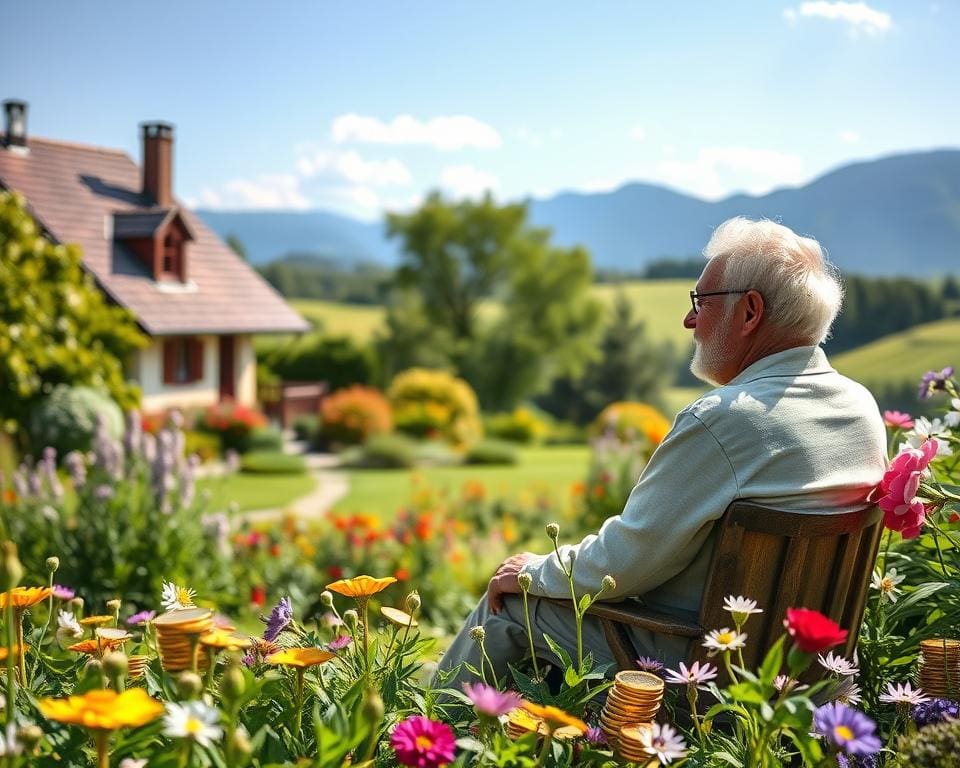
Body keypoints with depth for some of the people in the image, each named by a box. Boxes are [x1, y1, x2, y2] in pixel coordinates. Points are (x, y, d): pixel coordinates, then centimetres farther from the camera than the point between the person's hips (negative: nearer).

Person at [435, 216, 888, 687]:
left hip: (691, 655, -8)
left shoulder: (723, 419, -29)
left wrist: (535, 572, -3)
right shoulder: (863, 407, -2)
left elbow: (624, 563, -23)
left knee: (508, 601, 11)